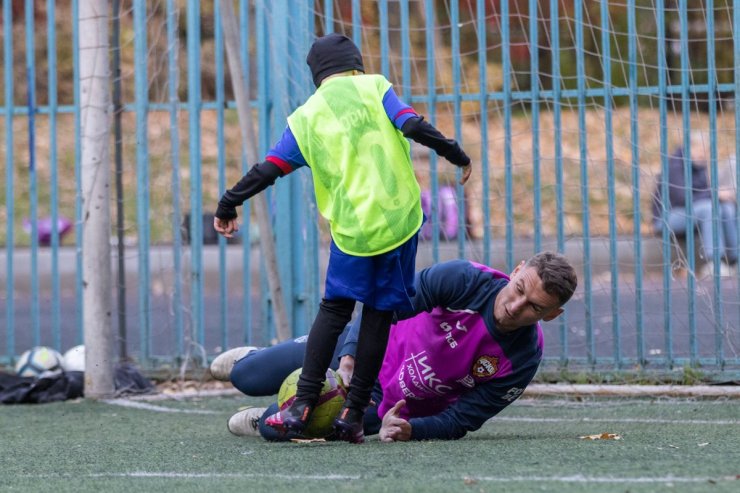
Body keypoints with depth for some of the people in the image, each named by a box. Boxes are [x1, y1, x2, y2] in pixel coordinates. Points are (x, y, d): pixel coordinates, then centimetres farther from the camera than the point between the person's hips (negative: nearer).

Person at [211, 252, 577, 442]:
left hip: (388, 403, 0)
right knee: (246, 378, 4)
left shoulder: (522, 361, -27)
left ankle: (265, 420, 23)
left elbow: (459, 422, -22)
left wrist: (411, 429, -41)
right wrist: (349, 359, -37)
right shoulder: (465, 280, -31)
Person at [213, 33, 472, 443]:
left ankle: (304, 405, 2)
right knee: (379, 314, 6)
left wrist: (228, 206, 16)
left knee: (334, 310, 13)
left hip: (349, 228, 1)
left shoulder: (305, 117, 8)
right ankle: (353, 414, 4)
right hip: (399, 219, -1)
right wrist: (455, 154, 0)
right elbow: (413, 126, -9)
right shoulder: (374, 87, 5)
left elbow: (267, 170, 6)